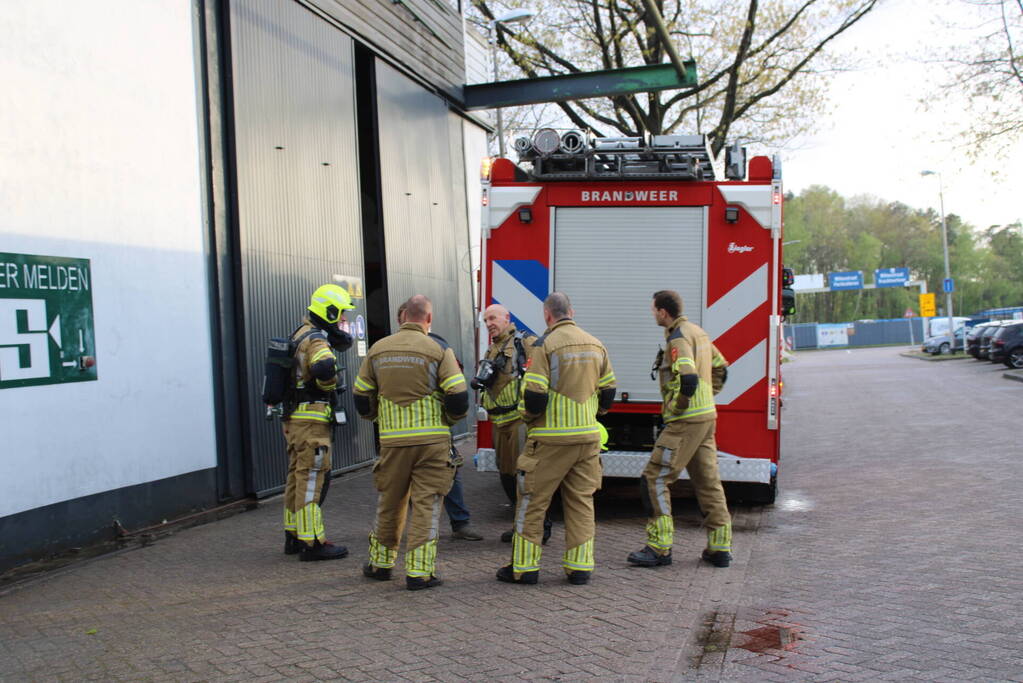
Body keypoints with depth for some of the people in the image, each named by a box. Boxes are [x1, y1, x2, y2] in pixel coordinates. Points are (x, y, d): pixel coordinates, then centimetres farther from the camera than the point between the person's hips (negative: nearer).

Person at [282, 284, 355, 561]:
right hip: (311, 419, -10)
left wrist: (342, 333, 5)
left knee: (297, 476, 17)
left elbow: (342, 343, 24)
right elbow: (324, 368, -36)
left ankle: (294, 536, 26)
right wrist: (329, 383, -17)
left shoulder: (302, 334, 15)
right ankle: (312, 543, -2)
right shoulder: (316, 339, -17)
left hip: (293, 418, 10)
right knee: (312, 479, -6)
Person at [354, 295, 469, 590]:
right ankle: (419, 572, 4)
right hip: (432, 439, -3)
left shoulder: (378, 350, 6)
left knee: (389, 502, 17)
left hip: (392, 440, 3)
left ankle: (380, 563, 30)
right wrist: (451, 419, 9)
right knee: (426, 503, 4)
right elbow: (458, 397, -10)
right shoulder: (437, 350, -6)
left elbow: (361, 397, 11)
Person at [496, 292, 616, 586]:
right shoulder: (596, 345, 9)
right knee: (582, 502, 12)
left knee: (532, 501, 5)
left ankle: (524, 566, 11)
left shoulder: (545, 345, -10)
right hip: (588, 437, 6)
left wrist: (527, 416, 4)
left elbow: (533, 395, -15)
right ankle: (580, 567, 14)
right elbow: (608, 391, 13)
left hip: (551, 439, -5)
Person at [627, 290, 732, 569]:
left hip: (686, 421, -10)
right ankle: (720, 548, 17)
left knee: (654, 478, -6)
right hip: (706, 417, 10)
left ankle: (659, 548, -5)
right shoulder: (697, 332, 16)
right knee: (708, 481, 13)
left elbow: (689, 378, -28)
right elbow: (720, 368, 24)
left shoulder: (679, 338, -14)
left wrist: (675, 407, -16)